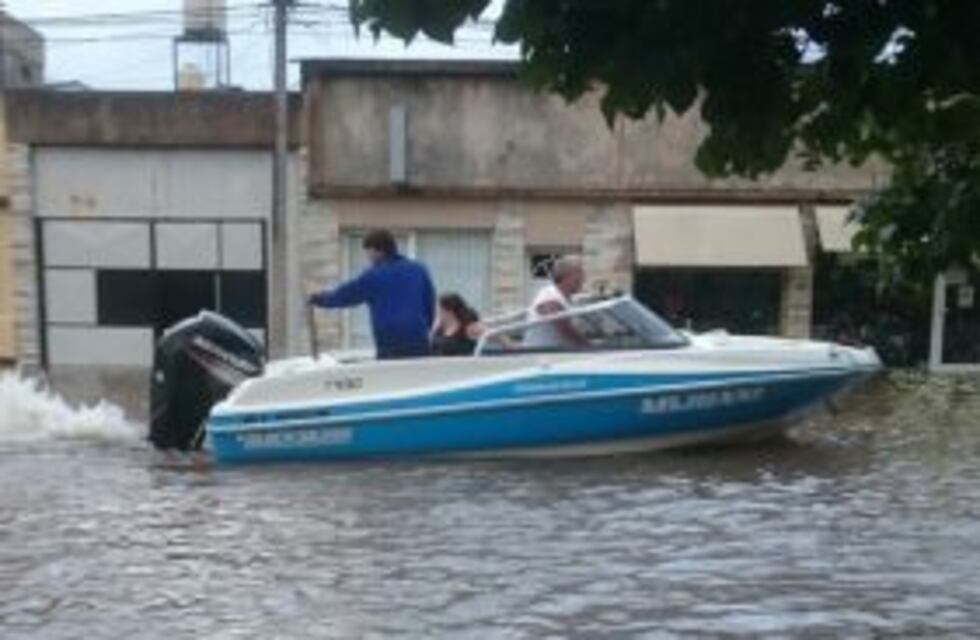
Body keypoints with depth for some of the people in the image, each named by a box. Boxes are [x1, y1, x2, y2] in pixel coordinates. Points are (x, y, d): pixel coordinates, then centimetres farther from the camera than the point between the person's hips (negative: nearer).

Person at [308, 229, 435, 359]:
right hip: (419, 343, 4)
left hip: (391, 346, -4)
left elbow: (344, 295, 8)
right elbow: (430, 305, 15)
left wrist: (317, 299, 25)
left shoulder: (374, 276, -2)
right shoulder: (419, 270, 10)